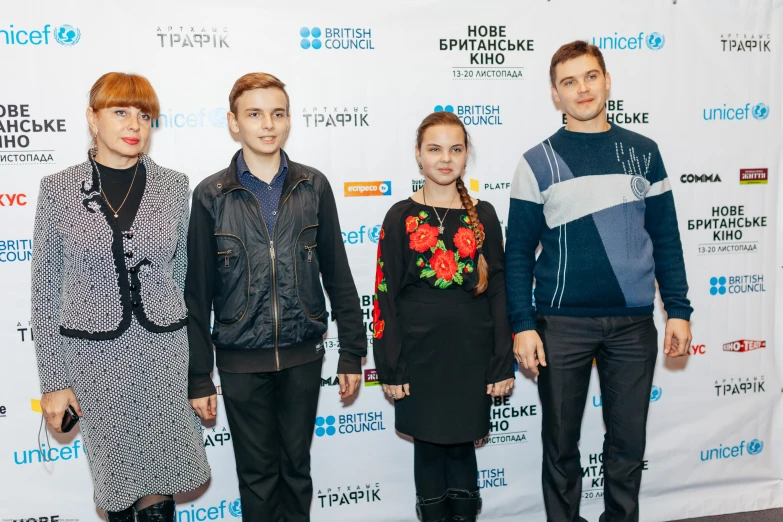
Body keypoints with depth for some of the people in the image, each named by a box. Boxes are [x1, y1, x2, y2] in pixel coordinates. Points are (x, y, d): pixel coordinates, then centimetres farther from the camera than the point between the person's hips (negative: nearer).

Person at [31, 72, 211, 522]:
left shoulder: (174, 186, 0)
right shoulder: (58, 189, -3)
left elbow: (184, 274, 7)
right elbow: (46, 291, 1)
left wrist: (196, 362, 8)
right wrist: (54, 380, -1)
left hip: (164, 350, 1)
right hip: (94, 355, 0)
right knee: (116, 484, 13)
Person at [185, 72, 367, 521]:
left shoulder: (314, 187, -1)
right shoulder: (211, 196, -4)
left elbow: (337, 276, 3)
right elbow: (197, 294, -2)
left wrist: (352, 352, 3)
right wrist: (199, 378, -1)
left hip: (303, 355, 1)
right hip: (241, 361, -1)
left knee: (297, 466, 15)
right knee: (257, 473, 12)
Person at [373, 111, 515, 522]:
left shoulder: (482, 216, 3)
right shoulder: (401, 217, -1)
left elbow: (498, 292, 4)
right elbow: (386, 295, -2)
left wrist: (503, 363, 1)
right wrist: (390, 367, -4)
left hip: (471, 350, 1)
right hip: (420, 351, -1)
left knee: (462, 442, 10)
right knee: (428, 445, 10)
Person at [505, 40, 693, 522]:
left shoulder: (643, 152, 6)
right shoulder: (538, 162, 0)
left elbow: (665, 238, 9)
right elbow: (519, 251, -1)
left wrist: (679, 310, 3)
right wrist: (522, 325, -7)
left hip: (634, 323, 2)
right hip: (562, 324, -1)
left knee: (629, 442, 12)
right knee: (561, 445, 10)